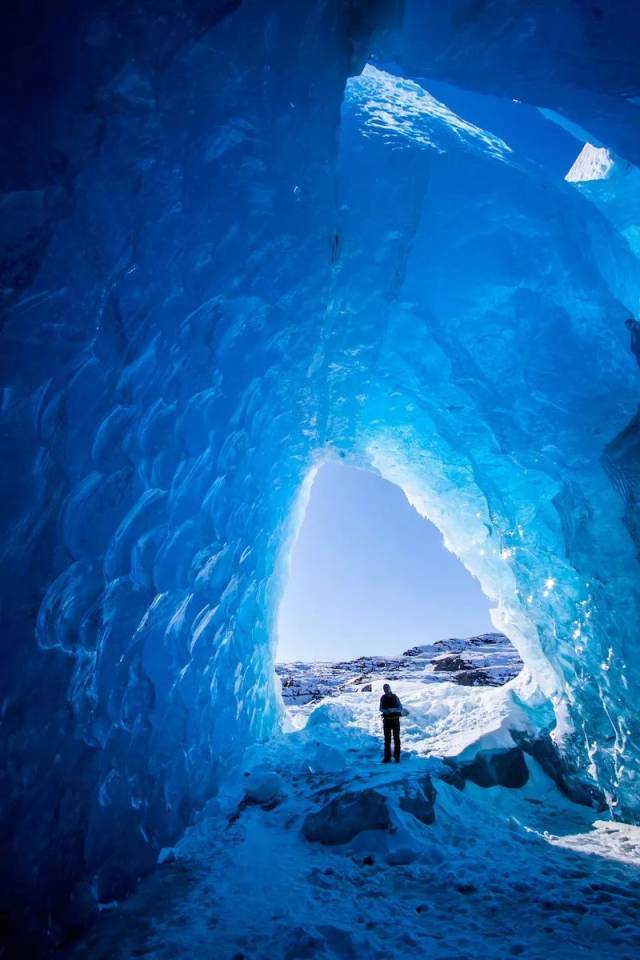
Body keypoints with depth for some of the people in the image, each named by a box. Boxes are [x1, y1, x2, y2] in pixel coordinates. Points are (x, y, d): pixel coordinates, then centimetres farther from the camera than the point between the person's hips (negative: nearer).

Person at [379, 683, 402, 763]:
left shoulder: (395, 697, -6)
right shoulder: (383, 698, 1)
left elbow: (400, 708, -8)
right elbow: (381, 709, 3)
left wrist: (393, 709, -26)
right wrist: (385, 711, -19)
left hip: (395, 720, -2)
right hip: (386, 720, 2)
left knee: (396, 738, 2)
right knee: (387, 739, 5)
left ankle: (397, 757, 11)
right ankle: (387, 757, 11)